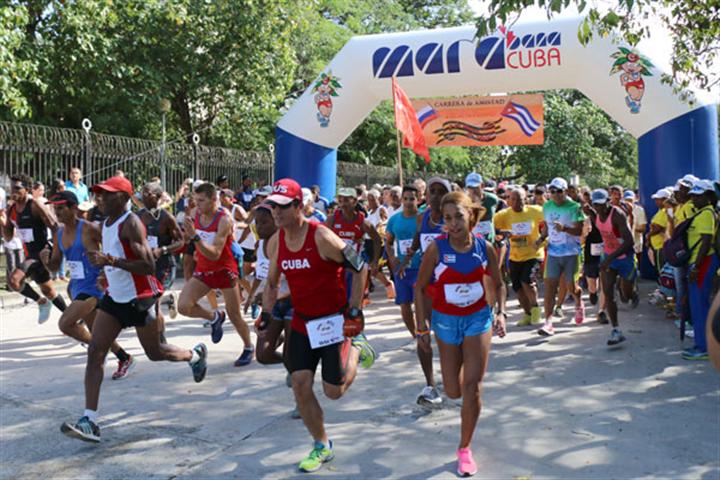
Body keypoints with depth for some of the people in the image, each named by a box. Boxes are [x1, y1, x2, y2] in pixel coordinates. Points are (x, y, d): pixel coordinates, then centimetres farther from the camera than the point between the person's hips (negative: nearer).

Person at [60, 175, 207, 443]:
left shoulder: (131, 223, -18)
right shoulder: (106, 223, 9)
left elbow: (148, 266, -26)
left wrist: (110, 261, -31)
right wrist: (104, 263, 12)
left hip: (139, 298, -8)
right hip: (114, 297, 8)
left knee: (155, 353, 9)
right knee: (94, 353, -5)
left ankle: (195, 356, 40)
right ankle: (90, 422, -5)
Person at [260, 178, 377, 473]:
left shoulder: (322, 237, -20)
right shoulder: (275, 243, -1)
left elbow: (360, 268, -13)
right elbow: (272, 283, 14)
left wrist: (355, 311, -13)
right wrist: (266, 315, 6)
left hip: (333, 321, -5)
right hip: (301, 323, 5)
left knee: (333, 391, 1)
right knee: (300, 386, 0)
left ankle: (356, 348, 30)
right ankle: (322, 446, 20)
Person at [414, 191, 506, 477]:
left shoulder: (484, 247, -10)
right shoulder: (437, 248, -17)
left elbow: (497, 283, 5)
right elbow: (420, 287, -7)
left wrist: (500, 313, -8)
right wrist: (422, 324, -8)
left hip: (479, 318, 0)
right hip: (446, 321, 0)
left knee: (473, 388, -5)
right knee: (454, 391, 10)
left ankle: (465, 449, 12)